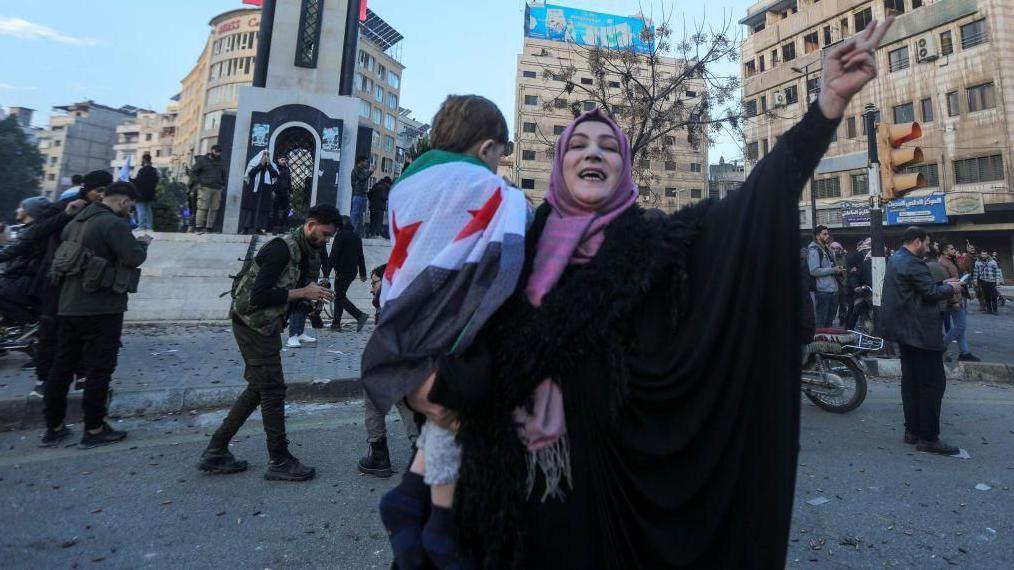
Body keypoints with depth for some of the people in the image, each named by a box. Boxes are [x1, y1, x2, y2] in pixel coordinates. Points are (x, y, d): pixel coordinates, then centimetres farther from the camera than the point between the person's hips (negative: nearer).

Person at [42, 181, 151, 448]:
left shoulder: (78, 220, 13)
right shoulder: (114, 223, -15)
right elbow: (134, 258, -19)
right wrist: (143, 243, 2)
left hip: (69, 305, 9)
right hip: (101, 308, -9)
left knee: (62, 366, 14)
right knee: (100, 368, 0)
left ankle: (54, 427, 24)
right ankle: (94, 429, 8)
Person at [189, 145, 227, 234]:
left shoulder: (221, 163, 18)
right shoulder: (202, 160, 3)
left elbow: (223, 175, 29)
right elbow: (192, 171, 2)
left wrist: (223, 185, 16)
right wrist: (197, 183, -7)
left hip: (217, 189, 5)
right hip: (205, 188, -5)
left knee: (214, 209, 0)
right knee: (202, 208, -10)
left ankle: (209, 228, 4)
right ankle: (198, 227, -9)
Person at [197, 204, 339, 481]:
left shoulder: (310, 253, 8)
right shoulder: (282, 248, -21)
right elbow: (260, 295, -28)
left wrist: (311, 295, -5)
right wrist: (302, 293, -23)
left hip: (267, 325, 10)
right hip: (253, 324, -10)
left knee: (258, 388, 16)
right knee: (273, 390, -2)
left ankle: (215, 452, 28)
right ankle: (280, 461, 11)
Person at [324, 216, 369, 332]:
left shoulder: (341, 235, -10)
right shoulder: (356, 236, 13)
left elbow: (333, 256, -15)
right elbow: (361, 256, 16)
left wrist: (326, 273, -14)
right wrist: (363, 273, 21)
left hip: (342, 271, -8)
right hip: (353, 272, 8)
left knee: (340, 297, -4)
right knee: (340, 295, 15)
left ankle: (360, 315, -17)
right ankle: (336, 323, 17)